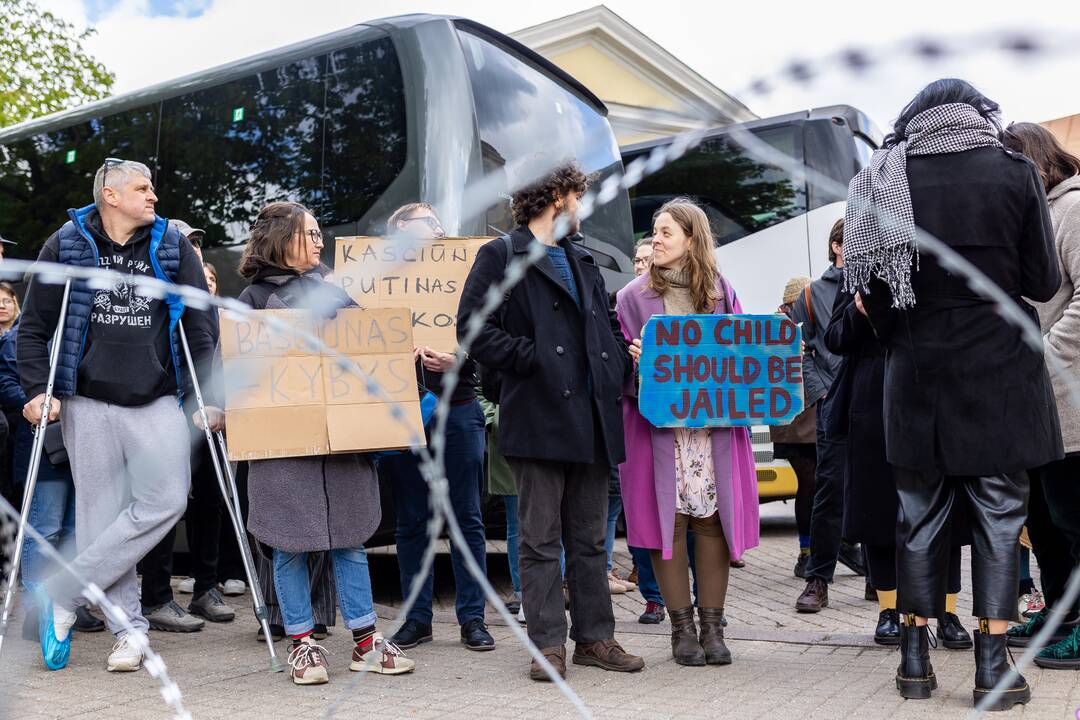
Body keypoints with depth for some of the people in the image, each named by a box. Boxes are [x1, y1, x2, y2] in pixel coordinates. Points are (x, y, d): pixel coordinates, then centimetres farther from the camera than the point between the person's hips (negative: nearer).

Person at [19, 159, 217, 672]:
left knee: (165, 500, -11)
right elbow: (34, 326, 6)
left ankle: (62, 594, -1)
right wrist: (37, 390, -7)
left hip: (158, 401, 1)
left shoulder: (173, 247, 8)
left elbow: (201, 328, 7)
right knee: (101, 512, -1)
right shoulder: (66, 246, 4)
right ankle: (127, 629, 9)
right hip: (88, 401, -1)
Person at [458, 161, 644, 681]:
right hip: (538, 418, -6)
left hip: (591, 418, 7)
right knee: (541, 540, 0)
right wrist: (530, 359, -14)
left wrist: (622, 370, 8)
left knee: (590, 539, 11)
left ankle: (594, 636, 19)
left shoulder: (583, 262, 22)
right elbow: (472, 327, -10)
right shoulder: (501, 256, -1)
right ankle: (548, 643, 7)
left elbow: (607, 326, 26)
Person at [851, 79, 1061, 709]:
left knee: (920, 513, 10)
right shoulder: (1014, 171, -3)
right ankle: (993, 666, 4)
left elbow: (871, 291, 2)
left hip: (918, 374, 2)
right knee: (999, 513, 4)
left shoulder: (884, 180, 2)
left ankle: (916, 656, 14)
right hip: (1001, 373, -2)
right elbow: (1044, 282, -1)